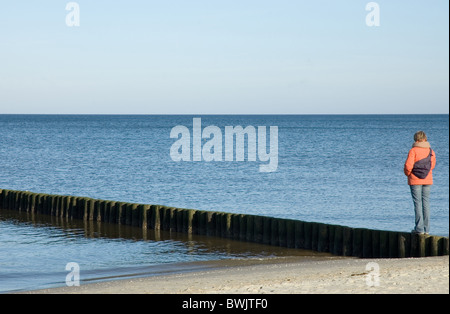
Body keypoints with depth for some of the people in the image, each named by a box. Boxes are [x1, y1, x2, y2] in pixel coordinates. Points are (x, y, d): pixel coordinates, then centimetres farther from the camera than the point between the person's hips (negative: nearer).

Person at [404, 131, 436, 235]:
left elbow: (408, 166, -16)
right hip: (427, 180, 4)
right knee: (426, 202, 8)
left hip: (415, 180, -4)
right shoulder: (431, 151, 2)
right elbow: (432, 165, 12)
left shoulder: (413, 151, -12)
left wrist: (408, 174, 2)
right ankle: (426, 229, 8)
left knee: (417, 203, -1)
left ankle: (419, 228, -5)